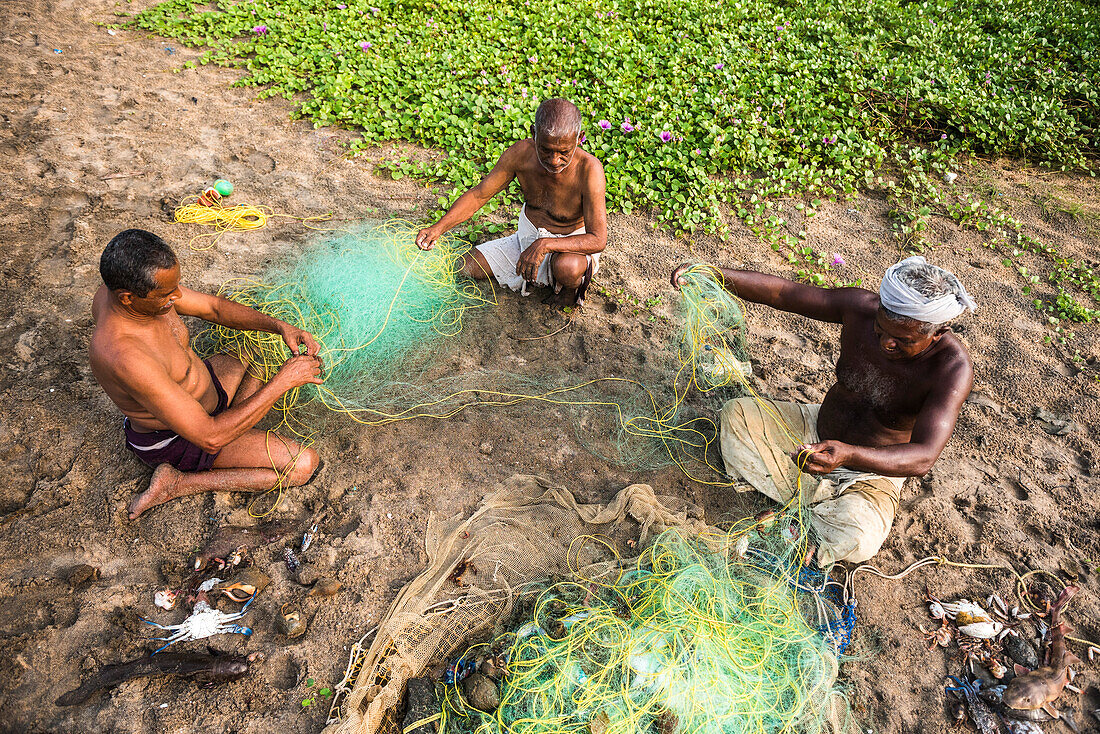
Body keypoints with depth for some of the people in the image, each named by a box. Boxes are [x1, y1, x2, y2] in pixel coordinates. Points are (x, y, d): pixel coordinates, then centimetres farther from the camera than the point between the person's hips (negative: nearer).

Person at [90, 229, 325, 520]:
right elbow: (210, 438, -39)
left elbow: (213, 307, -3)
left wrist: (280, 326, -18)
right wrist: (283, 381, -35)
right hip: (174, 439, -8)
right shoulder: (126, 358, -42)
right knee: (303, 465, -14)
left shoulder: (123, 288, -17)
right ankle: (179, 482, -6)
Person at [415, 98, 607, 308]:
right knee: (469, 266, -3)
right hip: (528, 236, 4)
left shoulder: (588, 169, -31)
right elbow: (479, 195, -9)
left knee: (567, 268, -39)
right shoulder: (521, 153, -19)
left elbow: (598, 240, -34)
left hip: (571, 243, -4)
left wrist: (545, 244, -47)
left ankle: (572, 288, -1)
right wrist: (439, 227, -23)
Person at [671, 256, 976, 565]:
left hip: (871, 473, -4)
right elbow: (781, 292, -12)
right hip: (815, 433, 5)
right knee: (735, 414, -11)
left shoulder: (952, 368, -28)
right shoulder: (860, 307, -18)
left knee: (857, 539, -34)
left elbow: (924, 458, -37)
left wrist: (849, 455, -56)